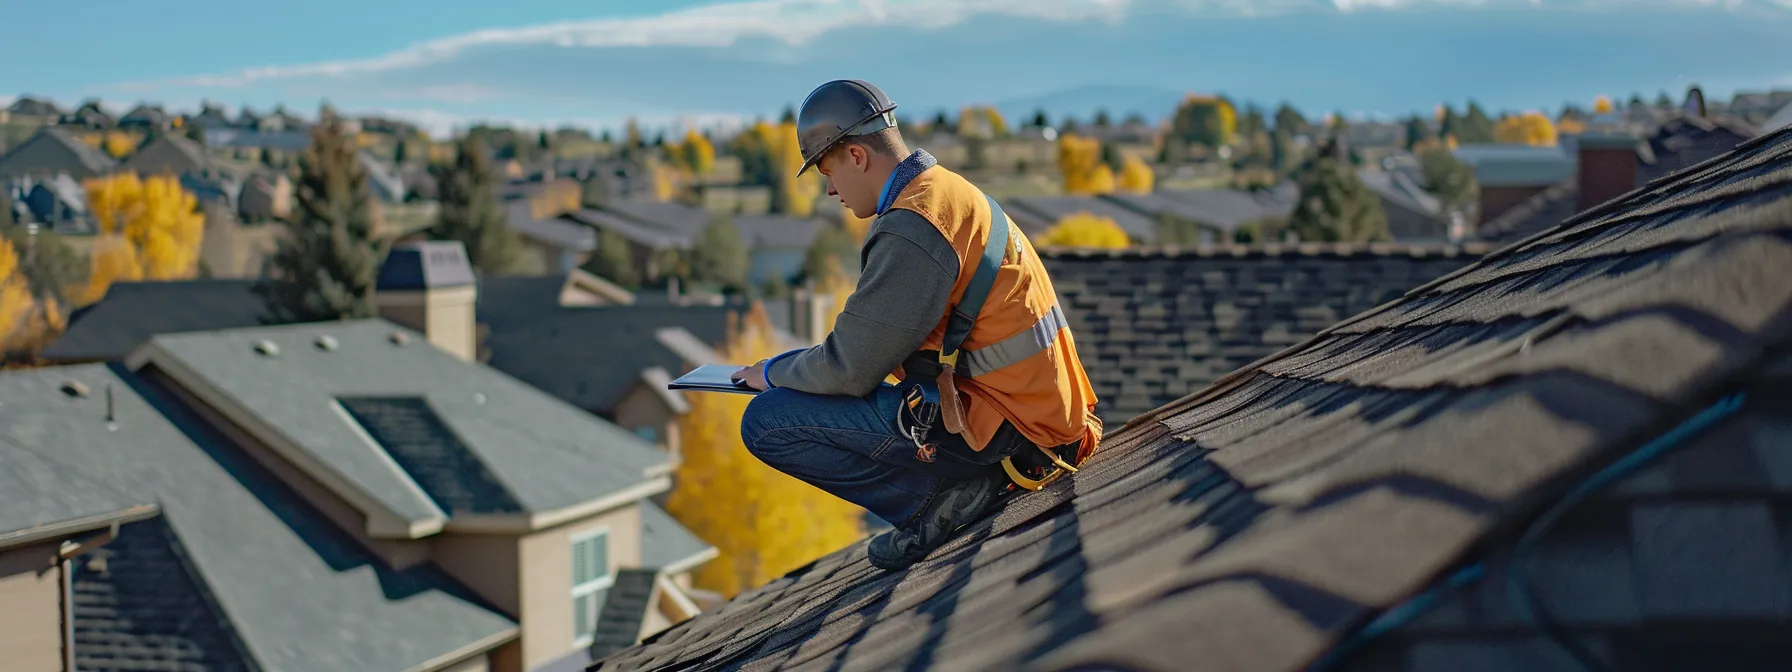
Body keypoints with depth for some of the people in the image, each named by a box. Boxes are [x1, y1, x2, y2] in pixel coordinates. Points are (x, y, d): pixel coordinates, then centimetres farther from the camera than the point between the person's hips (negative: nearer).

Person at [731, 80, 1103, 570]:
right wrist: (796, 365, 16)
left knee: (767, 422, -9)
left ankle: (946, 494, -7)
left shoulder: (911, 229, -20)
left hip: (998, 427, -10)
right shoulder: (952, 191, 12)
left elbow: (850, 369, -16)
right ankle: (972, 477, 13)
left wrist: (773, 373, 3)